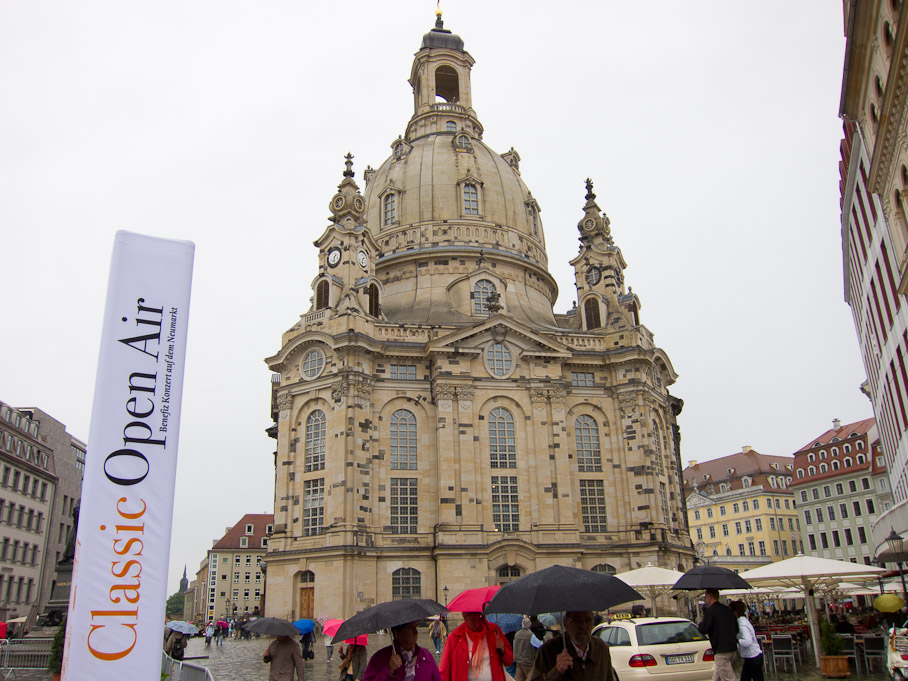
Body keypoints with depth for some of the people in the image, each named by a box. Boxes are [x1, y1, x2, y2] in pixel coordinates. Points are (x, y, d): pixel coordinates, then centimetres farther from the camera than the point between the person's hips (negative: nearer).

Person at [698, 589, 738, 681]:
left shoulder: (710, 611, -12)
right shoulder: (728, 609, 12)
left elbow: (703, 629, -13)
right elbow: (736, 628, 15)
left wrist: (699, 625, 8)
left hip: (722, 651, -8)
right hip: (733, 648, 8)